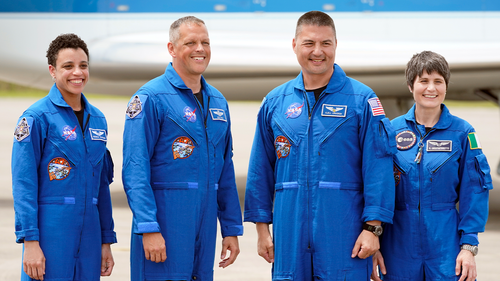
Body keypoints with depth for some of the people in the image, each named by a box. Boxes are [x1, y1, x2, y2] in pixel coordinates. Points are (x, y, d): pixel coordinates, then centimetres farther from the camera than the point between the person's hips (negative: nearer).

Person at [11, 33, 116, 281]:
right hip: (50, 230, -6)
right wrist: (30, 241, -16)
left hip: (89, 230, 6)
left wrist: (106, 241, 15)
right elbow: (23, 184, -9)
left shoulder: (97, 119, 14)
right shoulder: (37, 117, -5)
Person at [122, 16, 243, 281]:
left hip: (205, 224, 7)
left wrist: (231, 229, 13)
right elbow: (135, 171, -13)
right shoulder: (151, 98, -7)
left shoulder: (218, 102, 15)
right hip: (164, 226, -7)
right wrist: (149, 228, -21)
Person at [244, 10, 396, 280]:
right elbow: (261, 169, 13)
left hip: (344, 232, -3)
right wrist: (262, 227, 9)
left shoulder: (362, 99, 0)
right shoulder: (275, 102, 10)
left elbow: (378, 167, -4)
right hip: (289, 234, 3)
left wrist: (373, 227, -10)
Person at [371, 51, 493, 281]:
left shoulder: (462, 132, 1)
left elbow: (473, 192, 0)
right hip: (400, 243, 1)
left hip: (446, 244, -1)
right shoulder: (391, 130, 4)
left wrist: (469, 246, -7)